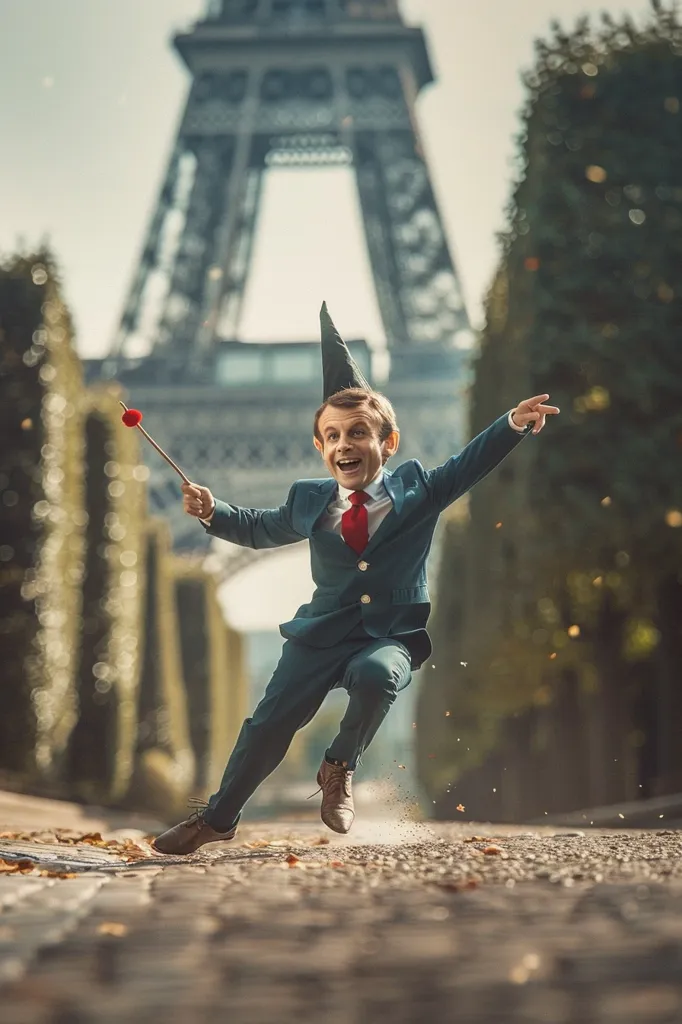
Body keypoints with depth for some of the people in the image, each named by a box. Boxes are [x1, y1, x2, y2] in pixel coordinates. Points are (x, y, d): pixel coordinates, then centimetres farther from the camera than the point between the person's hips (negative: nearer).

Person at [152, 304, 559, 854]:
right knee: (270, 723, -1)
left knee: (376, 675, -35)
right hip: (321, 636, 2)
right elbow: (260, 527, 22)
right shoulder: (308, 501, 6)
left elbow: (472, 462, -3)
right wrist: (213, 512, 6)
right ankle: (218, 817, 21)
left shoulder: (418, 489, 0)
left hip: (393, 637, -2)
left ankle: (340, 768, -6)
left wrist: (514, 423, -20)